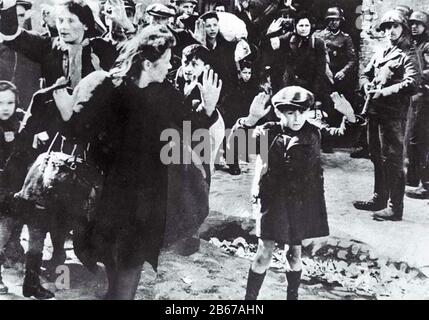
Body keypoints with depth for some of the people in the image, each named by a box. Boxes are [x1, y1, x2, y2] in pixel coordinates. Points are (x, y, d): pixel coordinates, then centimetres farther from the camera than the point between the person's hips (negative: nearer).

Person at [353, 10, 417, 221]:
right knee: (377, 157, 15)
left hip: (393, 113, -8)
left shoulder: (408, 55, -4)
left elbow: (410, 84, -17)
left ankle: (395, 207, 0)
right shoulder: (380, 54, 18)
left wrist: (383, 92, -18)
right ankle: (379, 198, 27)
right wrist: (367, 86, 0)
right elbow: (365, 74, 22)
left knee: (392, 159, -6)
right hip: (374, 111, 8)